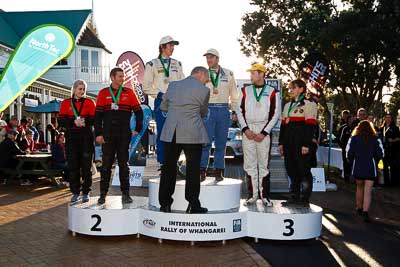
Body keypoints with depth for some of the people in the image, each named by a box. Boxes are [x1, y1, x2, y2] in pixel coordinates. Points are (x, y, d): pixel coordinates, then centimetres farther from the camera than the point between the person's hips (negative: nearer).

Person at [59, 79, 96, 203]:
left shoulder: (89, 102, 6)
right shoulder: (66, 103, 8)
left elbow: (95, 119, -1)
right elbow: (61, 121, 0)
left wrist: (85, 121, -19)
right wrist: (74, 122, -16)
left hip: (86, 138, -1)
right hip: (71, 138, 1)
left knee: (86, 166, 1)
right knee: (73, 166, 3)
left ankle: (86, 193, 10)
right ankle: (75, 192, 13)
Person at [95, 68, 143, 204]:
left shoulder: (129, 93, 7)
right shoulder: (103, 93, 5)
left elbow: (139, 112, 11)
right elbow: (97, 115, 4)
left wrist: (137, 129, 5)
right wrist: (98, 134, -3)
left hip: (124, 136, 1)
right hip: (107, 136, 0)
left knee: (124, 165, 5)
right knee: (106, 165, 4)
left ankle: (125, 194, 11)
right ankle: (103, 194, 12)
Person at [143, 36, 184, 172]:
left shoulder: (177, 64, 15)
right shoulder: (152, 64, 3)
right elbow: (146, 86, 0)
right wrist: (159, 94, -10)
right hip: (161, 102, -4)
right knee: (162, 132, -4)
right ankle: (162, 162, 3)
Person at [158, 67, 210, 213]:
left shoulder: (173, 85, 9)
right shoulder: (204, 90, -3)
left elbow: (163, 106, 18)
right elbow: (203, 112, 9)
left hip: (171, 134, 4)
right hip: (193, 134, -4)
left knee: (169, 168, 11)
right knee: (193, 169, 6)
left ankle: (165, 203, 15)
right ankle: (193, 204, 9)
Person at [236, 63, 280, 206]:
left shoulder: (272, 92, 2)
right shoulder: (245, 91, 10)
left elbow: (275, 114, -1)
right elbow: (240, 111, 8)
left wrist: (264, 133, -8)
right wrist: (245, 129, -5)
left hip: (264, 132, -2)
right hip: (248, 131, 3)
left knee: (264, 164, 0)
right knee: (250, 164, 3)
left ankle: (265, 195, 7)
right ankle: (253, 194, 11)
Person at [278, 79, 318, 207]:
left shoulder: (309, 105, -2)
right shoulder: (287, 106, 18)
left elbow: (310, 126, -9)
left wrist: (306, 144, -16)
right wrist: (281, 143, 14)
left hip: (301, 144, -7)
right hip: (289, 143, 7)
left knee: (303, 170, -2)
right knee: (291, 170, 9)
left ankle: (304, 199, 5)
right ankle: (295, 197, 17)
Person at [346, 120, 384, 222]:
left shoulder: (354, 139, -1)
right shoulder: (375, 139, 0)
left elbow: (349, 153, -6)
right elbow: (380, 154, -3)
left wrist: (352, 162, 11)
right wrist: (374, 162, 13)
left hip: (358, 168, 1)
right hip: (371, 168, -1)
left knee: (360, 188, 20)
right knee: (367, 191, -3)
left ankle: (360, 208, 34)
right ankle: (365, 212, -15)